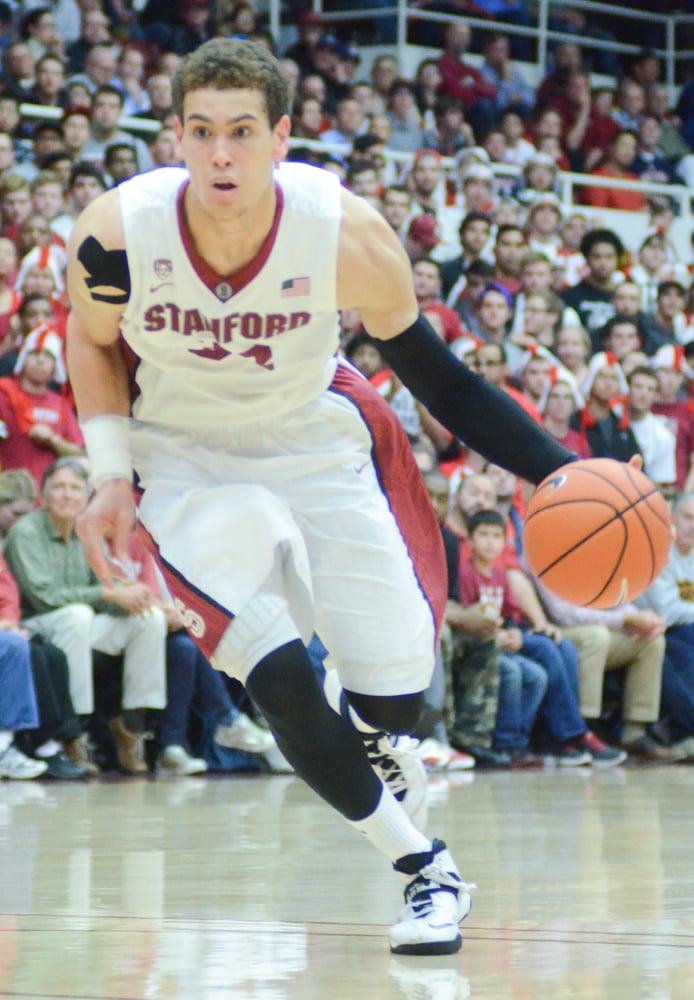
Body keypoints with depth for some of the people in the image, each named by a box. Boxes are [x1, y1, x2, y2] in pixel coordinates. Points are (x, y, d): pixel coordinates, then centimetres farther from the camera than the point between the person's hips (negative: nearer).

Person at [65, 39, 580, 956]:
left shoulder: (348, 236, -25)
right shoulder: (115, 235, -25)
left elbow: (429, 368, -11)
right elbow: (93, 342, -1)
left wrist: (554, 472, -18)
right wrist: (111, 475, -10)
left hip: (317, 442, 1)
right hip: (186, 461, -1)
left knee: (396, 690, -2)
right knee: (281, 683, -17)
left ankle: (370, 739, 40)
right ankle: (425, 870, 4)